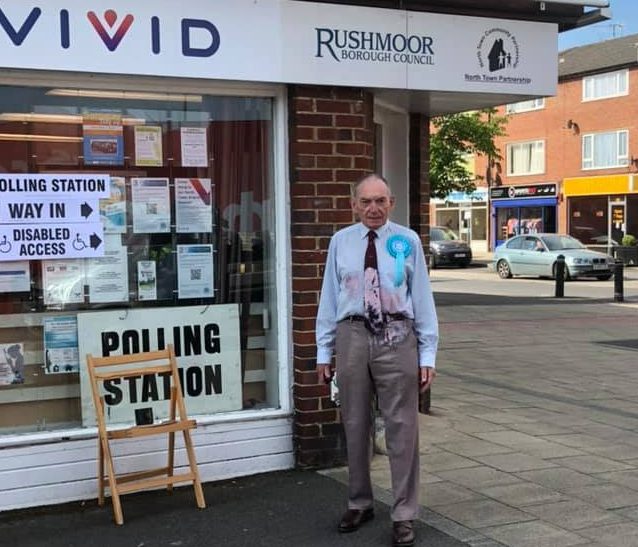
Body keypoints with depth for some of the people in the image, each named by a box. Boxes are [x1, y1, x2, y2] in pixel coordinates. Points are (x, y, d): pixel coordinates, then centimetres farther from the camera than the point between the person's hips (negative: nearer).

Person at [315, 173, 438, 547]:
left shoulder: (407, 241, -1)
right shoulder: (341, 242, 5)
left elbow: (422, 297, 0)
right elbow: (329, 297, 6)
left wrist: (428, 354, -3)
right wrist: (324, 351, 5)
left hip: (396, 337, -2)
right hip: (352, 335, 2)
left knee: (401, 427, 2)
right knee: (355, 425, 13)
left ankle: (404, 515, 14)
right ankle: (359, 503, 31)